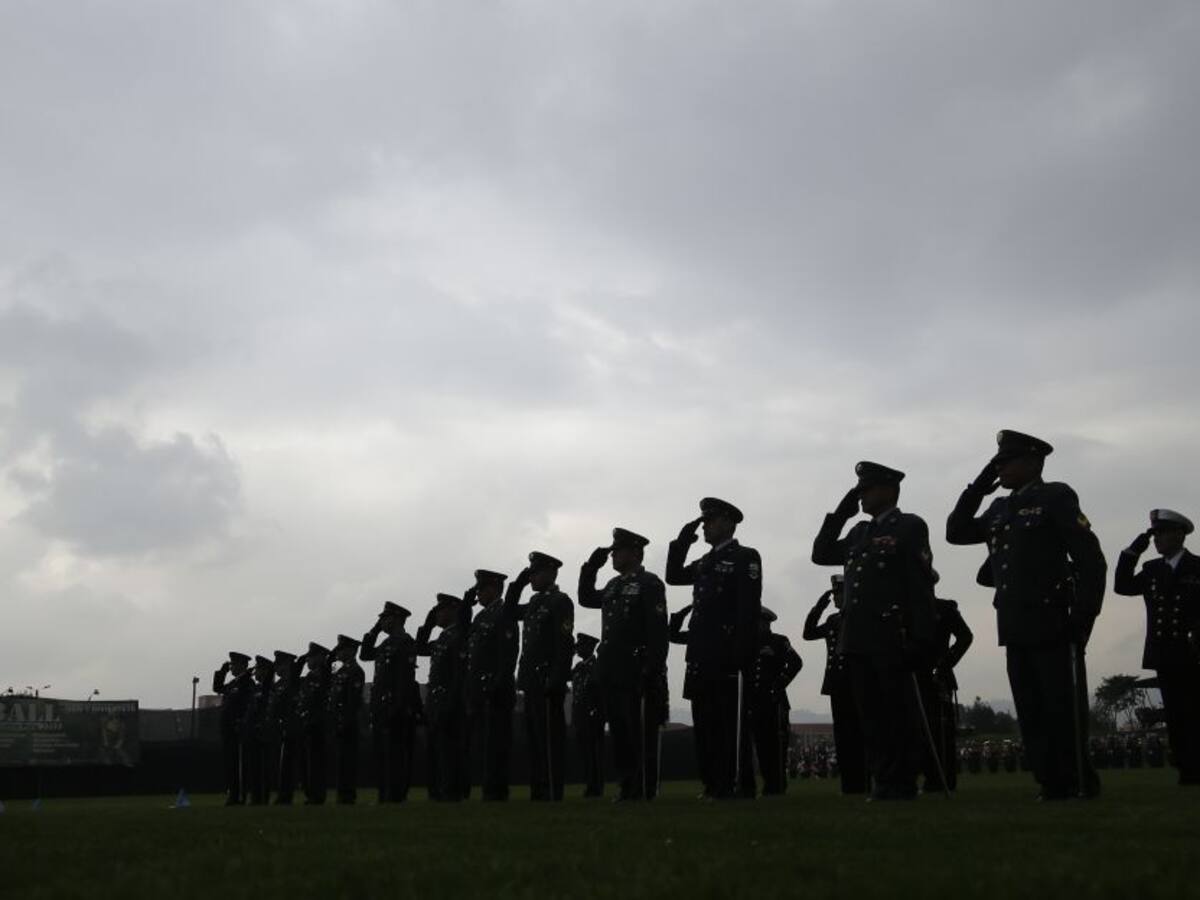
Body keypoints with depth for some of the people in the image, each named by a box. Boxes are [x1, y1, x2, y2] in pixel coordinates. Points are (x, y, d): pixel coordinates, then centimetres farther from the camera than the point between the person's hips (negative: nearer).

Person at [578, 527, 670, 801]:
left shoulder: (650, 583, -5)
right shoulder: (614, 585, 18)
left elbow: (658, 631, -12)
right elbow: (587, 599, 30)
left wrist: (652, 671, -18)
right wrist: (591, 567, 18)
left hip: (638, 673, -8)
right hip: (613, 673, 8)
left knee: (642, 733, -4)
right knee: (620, 732, 9)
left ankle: (645, 789, 0)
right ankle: (628, 787, 15)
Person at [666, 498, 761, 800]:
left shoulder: (746, 558, -3)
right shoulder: (705, 562, 20)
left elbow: (749, 608, -11)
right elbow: (674, 576, 24)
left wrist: (743, 654, -18)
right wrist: (682, 542, 13)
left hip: (728, 656, -8)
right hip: (702, 655, 8)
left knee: (731, 720, -5)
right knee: (705, 721, 8)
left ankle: (737, 785, -2)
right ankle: (715, 783, 14)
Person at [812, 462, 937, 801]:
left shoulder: (910, 527, -1)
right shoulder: (860, 533, 19)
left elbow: (922, 587, -7)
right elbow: (821, 554, 22)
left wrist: (920, 640, -14)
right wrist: (840, 514, 15)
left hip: (891, 639, -7)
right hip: (858, 640, 7)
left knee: (900, 715, -1)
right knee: (871, 716, 8)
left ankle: (903, 784, 5)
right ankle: (883, 782, 13)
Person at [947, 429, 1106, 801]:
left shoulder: (1056, 497, -4)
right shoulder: (1000, 509, 16)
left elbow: (1090, 559, -9)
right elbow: (956, 532, 17)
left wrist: (1085, 615, -14)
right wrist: (977, 488, 9)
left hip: (1054, 626, -7)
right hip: (1015, 629, 7)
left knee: (1064, 712, -2)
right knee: (1031, 715, 6)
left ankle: (1081, 782, 7)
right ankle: (1053, 784, 12)